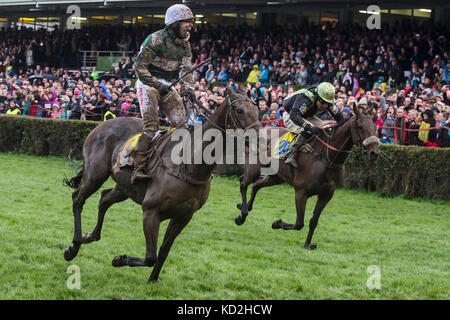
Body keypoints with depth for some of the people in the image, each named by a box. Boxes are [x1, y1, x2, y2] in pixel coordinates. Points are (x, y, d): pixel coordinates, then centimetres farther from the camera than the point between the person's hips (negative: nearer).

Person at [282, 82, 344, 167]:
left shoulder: (327, 102, -17)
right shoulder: (305, 99, -40)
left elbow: (340, 117, -9)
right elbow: (294, 115, -52)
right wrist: (310, 127, -62)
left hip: (306, 117, 8)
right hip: (289, 117, -8)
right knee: (307, 131, -33)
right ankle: (291, 156, -28)